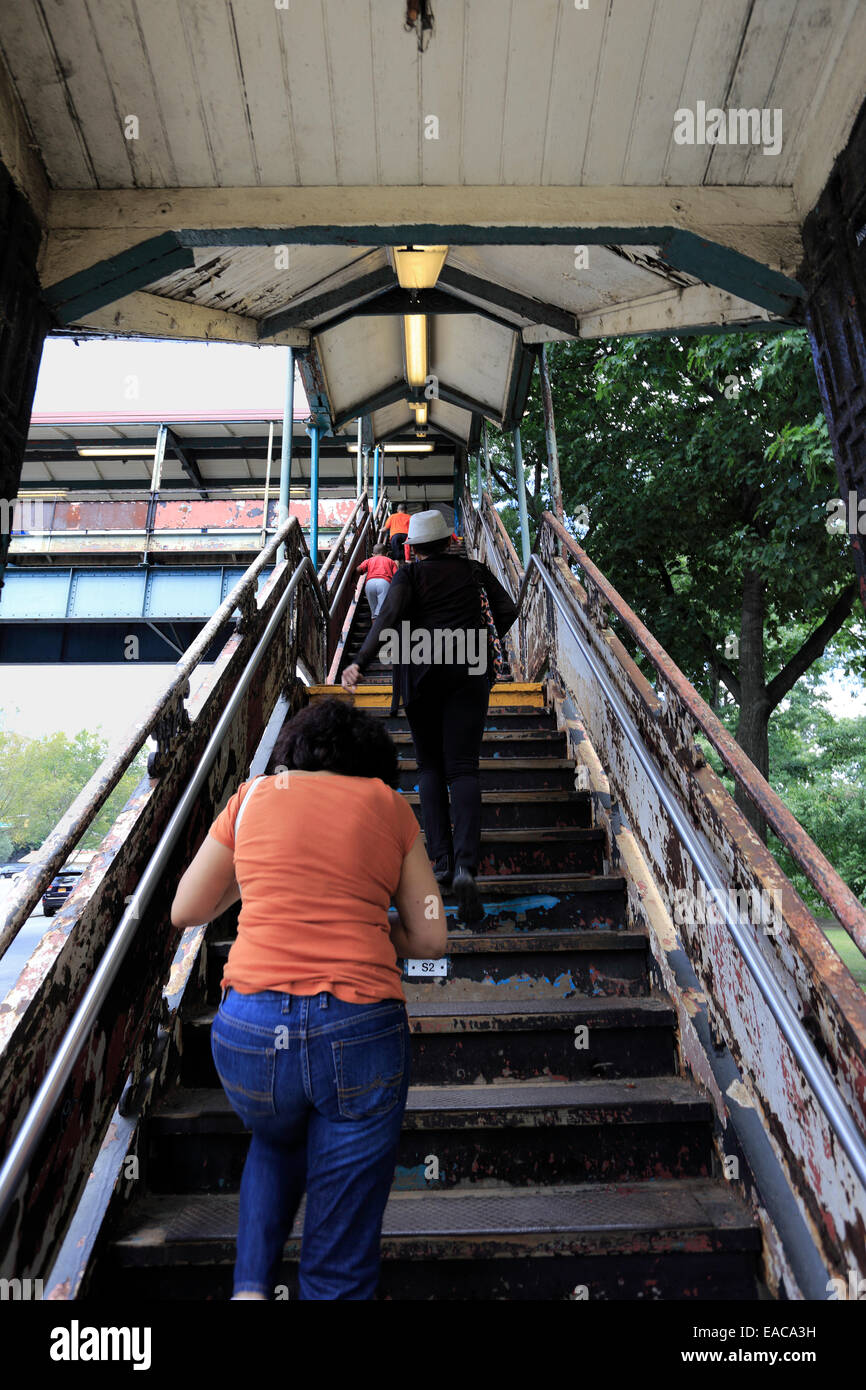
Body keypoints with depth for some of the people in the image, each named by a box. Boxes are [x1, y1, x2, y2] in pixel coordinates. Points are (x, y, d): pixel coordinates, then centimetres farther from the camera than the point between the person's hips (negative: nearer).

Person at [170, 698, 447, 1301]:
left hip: (252, 1026, 2)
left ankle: (251, 1284, 22)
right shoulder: (388, 802, 8)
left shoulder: (254, 794, 9)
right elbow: (431, 939, 8)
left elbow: (185, 911, 19)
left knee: (276, 1146, 36)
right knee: (341, 1261, 16)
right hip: (361, 1029, -2)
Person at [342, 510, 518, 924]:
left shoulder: (409, 574, 6)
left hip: (421, 671, -1)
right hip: (470, 670, 1)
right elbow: (507, 610, 10)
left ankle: (440, 860, 4)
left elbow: (389, 618, -12)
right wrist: (486, 638, 30)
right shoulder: (474, 570, 13)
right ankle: (465, 865, -21)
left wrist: (360, 663, -22)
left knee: (430, 766, 11)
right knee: (463, 768, -3)